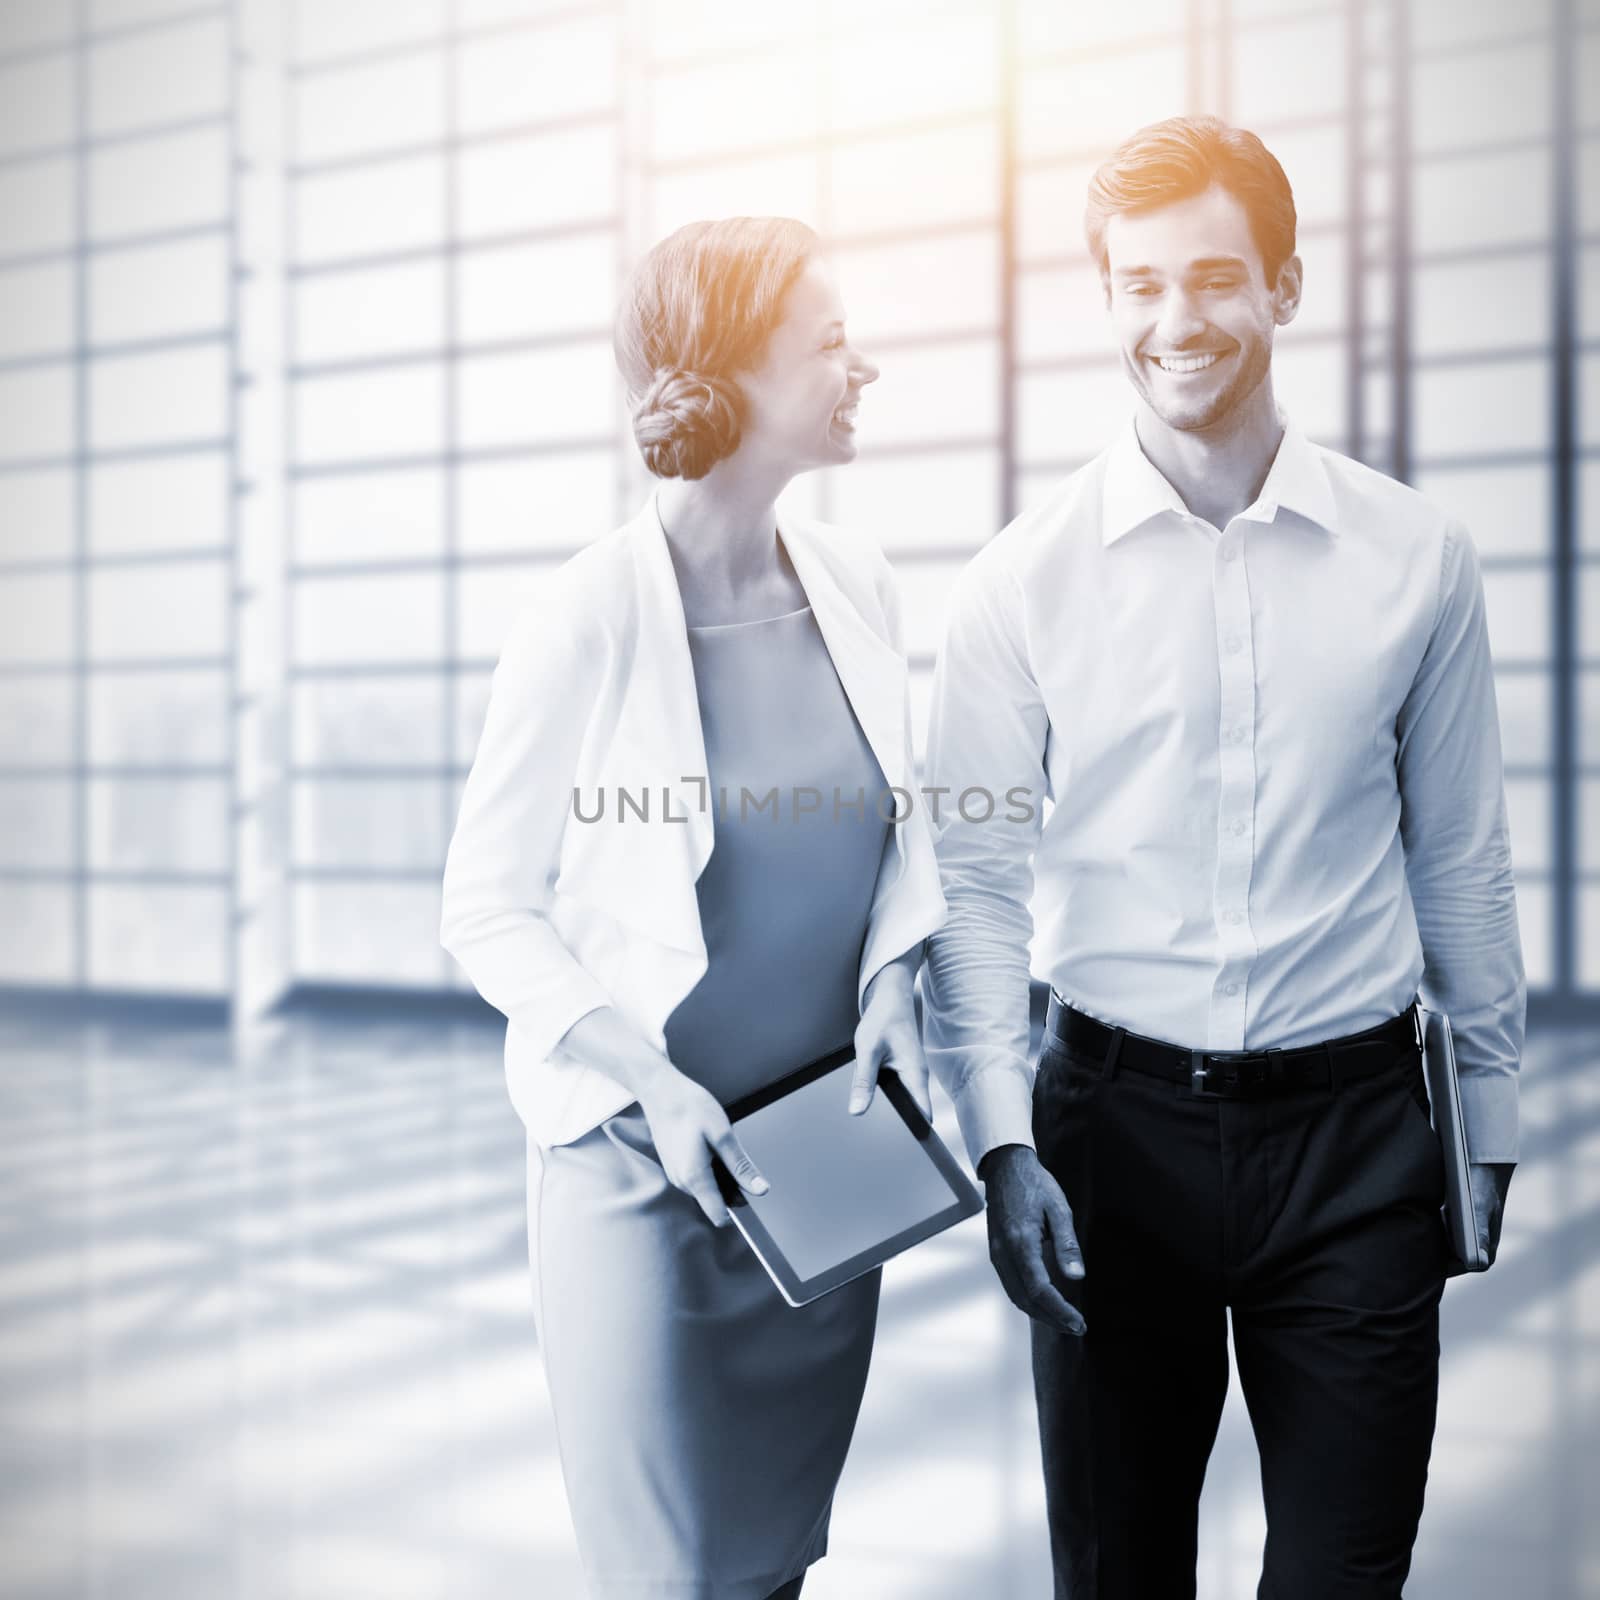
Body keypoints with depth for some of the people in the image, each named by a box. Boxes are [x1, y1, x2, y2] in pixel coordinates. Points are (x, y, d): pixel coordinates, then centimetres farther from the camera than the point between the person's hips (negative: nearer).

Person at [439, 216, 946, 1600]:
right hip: (644, 1160, -5)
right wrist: (645, 1077, -20)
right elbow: (488, 908, -10)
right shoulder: (591, 618, -16)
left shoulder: (857, 584, 0)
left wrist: (892, 975, -6)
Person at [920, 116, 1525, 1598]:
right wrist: (1003, 1145, -11)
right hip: (1117, 1125, 0)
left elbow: (1460, 860, 7)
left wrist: (1490, 1120, 11)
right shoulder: (1023, 581, -3)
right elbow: (976, 881, -3)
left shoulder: (1417, 557, 1)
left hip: (1355, 1133, 1)